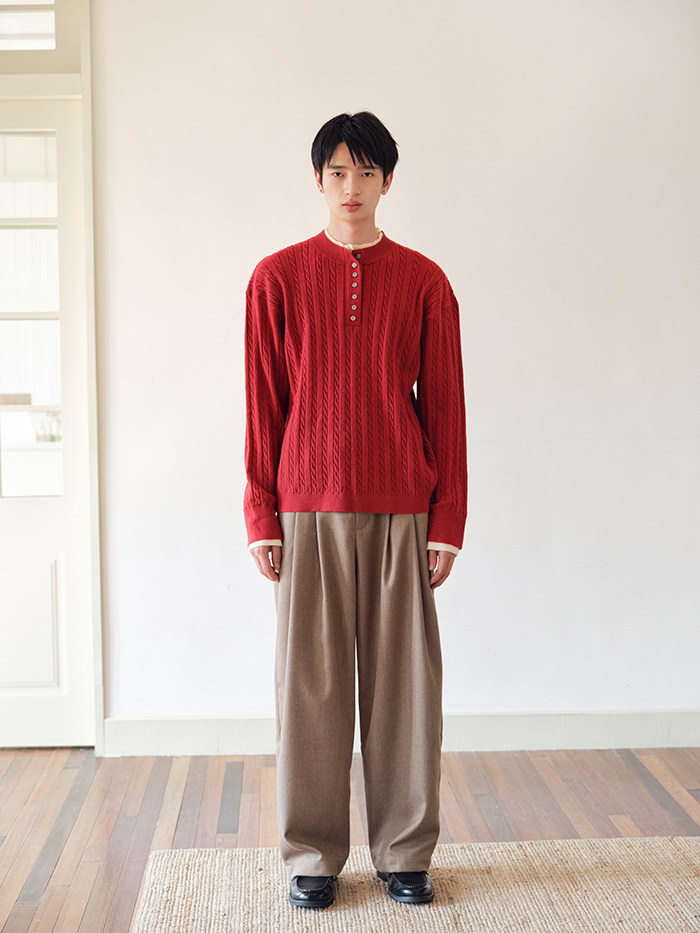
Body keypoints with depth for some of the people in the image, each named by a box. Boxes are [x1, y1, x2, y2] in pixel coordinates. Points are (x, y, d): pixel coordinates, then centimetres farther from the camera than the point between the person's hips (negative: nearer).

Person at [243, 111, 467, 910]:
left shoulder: (424, 282, 6)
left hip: (402, 513, 1)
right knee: (310, 683, 4)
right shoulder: (277, 278, 5)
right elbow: (261, 406, 4)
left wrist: (448, 522, 1)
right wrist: (260, 516, -1)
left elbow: (444, 407, 5)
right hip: (307, 512, 0)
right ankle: (313, 855, 18)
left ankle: (405, 852, 19)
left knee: (404, 681, 5)